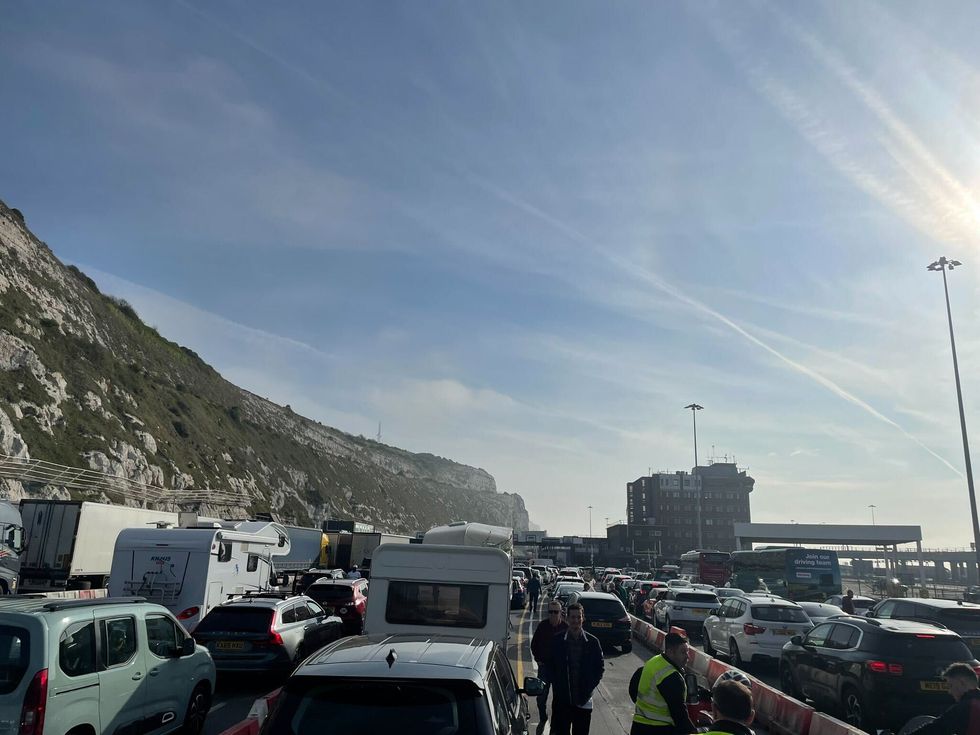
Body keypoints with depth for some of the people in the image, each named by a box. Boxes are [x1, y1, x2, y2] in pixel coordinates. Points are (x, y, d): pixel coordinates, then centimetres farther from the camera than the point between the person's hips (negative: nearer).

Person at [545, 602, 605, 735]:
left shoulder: (592, 642, -2)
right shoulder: (557, 640, -3)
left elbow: (600, 667, 5)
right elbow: (549, 665, 4)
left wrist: (590, 687, -3)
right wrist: (554, 683, -6)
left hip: (584, 700, 0)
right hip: (561, 699, 0)